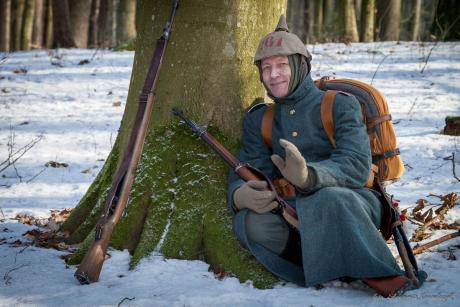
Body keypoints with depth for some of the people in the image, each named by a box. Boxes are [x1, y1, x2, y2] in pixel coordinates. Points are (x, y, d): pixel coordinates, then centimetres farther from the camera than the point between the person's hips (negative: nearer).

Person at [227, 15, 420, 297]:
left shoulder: (339, 105, 0)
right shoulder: (259, 119, 15)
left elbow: (357, 166, -16)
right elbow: (245, 171, 3)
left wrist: (308, 176, -38)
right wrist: (240, 195, -25)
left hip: (352, 205, -4)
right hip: (294, 210, 4)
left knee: (328, 199, -40)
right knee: (251, 222, -30)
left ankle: (378, 275, -29)